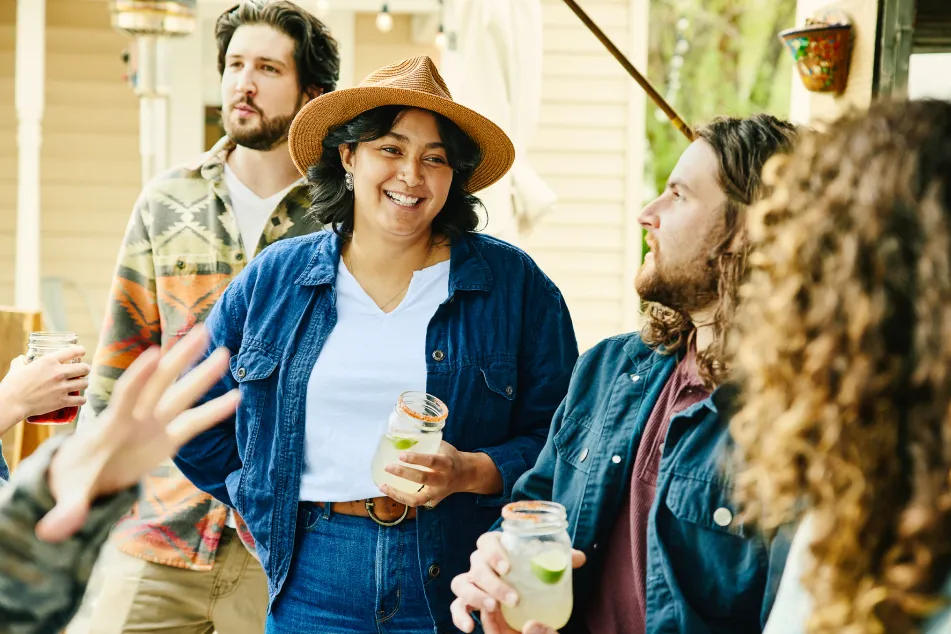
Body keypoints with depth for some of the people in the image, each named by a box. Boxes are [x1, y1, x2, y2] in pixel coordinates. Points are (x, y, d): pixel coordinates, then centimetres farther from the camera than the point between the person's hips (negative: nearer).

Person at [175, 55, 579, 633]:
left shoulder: (514, 284, -1)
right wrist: (264, 500, 7)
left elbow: (559, 438, -3)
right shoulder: (275, 278, 4)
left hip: (456, 587, -1)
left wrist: (471, 473, -18)